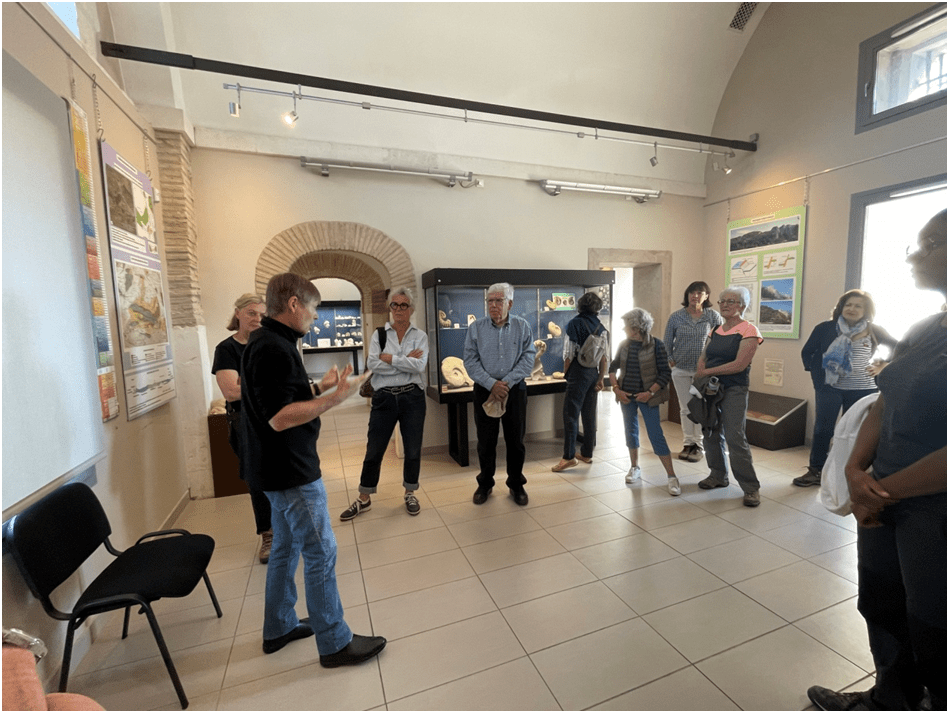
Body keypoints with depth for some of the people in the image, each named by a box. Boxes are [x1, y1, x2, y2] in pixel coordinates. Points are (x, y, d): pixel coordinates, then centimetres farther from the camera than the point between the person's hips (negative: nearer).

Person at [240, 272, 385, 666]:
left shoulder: (268, 342, 11)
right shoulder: (273, 348, -22)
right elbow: (279, 417, -27)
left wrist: (321, 386, 12)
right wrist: (335, 398, -26)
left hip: (281, 467, 11)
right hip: (291, 471, -11)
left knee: (286, 547, 21)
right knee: (321, 552, 1)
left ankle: (279, 628, 38)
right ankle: (335, 643, 17)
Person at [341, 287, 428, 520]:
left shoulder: (420, 336, 2)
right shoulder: (379, 334, 4)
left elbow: (419, 366, -13)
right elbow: (372, 365, -10)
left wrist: (389, 358, -12)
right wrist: (405, 361, -13)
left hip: (412, 397, 0)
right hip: (384, 398, 0)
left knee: (413, 449, 10)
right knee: (374, 450, 8)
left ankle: (410, 494, 31)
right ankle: (364, 499, 27)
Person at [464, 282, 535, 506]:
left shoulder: (522, 326, 2)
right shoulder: (475, 328, 0)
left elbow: (528, 359, -4)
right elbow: (471, 362, -5)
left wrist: (507, 382, -15)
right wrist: (492, 384, -15)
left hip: (515, 389, 0)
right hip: (485, 389, 0)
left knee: (515, 440, 9)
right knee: (486, 440, 8)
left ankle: (516, 484, 28)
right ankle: (485, 484, 28)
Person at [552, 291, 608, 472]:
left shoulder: (575, 324, -9)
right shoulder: (600, 326, 7)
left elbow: (569, 354, -10)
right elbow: (604, 357, 4)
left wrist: (565, 373, 3)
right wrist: (601, 379, 8)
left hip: (579, 373, -6)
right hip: (594, 373, 6)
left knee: (571, 414, -4)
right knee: (589, 414, 13)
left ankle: (569, 456, -4)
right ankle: (587, 453, 23)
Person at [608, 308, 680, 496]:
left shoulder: (656, 345, -11)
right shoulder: (625, 344, 1)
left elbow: (666, 374, -9)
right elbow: (613, 367, 11)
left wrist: (650, 393, -17)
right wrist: (616, 388, -1)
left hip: (647, 396, -4)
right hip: (626, 395, 5)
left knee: (656, 436, -6)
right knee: (631, 431, 14)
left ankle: (672, 477, 3)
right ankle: (635, 468, 31)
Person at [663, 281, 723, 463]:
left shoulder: (713, 316, -4)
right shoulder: (676, 317, -2)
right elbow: (667, 342, 4)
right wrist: (670, 360, -4)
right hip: (681, 369, 1)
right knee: (685, 408, 9)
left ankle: (699, 446, 17)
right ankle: (688, 443, 21)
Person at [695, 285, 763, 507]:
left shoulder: (749, 331, -7)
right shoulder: (716, 330, 14)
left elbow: (739, 365, -15)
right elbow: (703, 358, 13)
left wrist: (707, 372, -11)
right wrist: (701, 373, -8)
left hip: (734, 390, -6)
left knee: (735, 437, -10)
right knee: (711, 434, 10)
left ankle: (751, 488, 3)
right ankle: (718, 476, 27)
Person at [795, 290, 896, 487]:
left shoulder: (874, 331, 2)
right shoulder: (825, 328, -2)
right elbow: (807, 352, 6)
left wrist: (882, 367, 1)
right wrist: (817, 373, -4)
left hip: (862, 390, 1)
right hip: (829, 388, -1)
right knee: (822, 429, 4)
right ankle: (815, 470, 15)